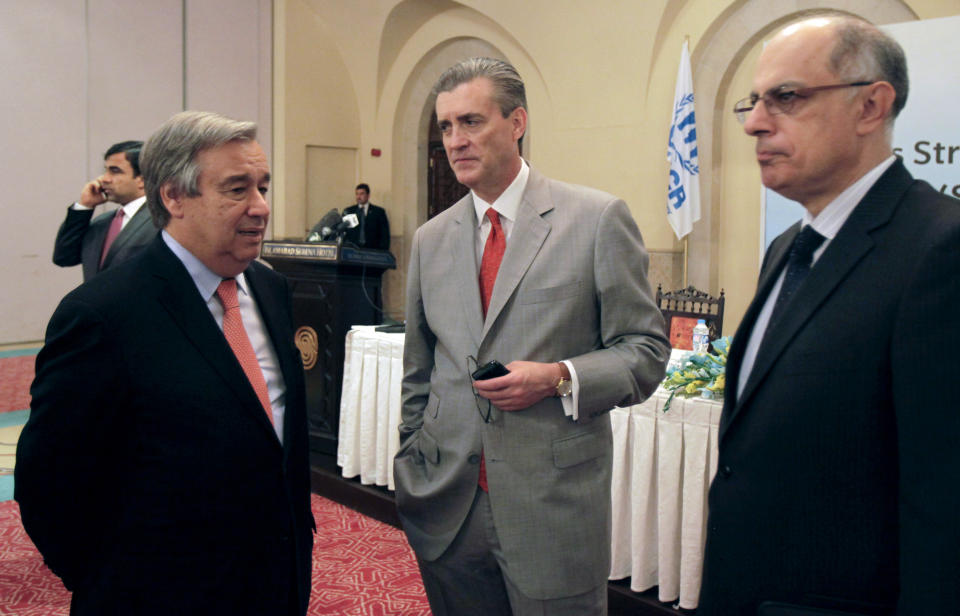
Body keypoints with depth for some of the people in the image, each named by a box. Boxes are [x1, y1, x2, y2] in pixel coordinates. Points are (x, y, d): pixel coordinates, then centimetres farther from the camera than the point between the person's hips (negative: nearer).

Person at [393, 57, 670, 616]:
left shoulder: (598, 220, -4)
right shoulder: (430, 240, 9)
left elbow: (647, 349, -3)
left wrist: (559, 378, -18)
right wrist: (411, 469, 13)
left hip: (553, 508, -3)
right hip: (447, 509, 4)